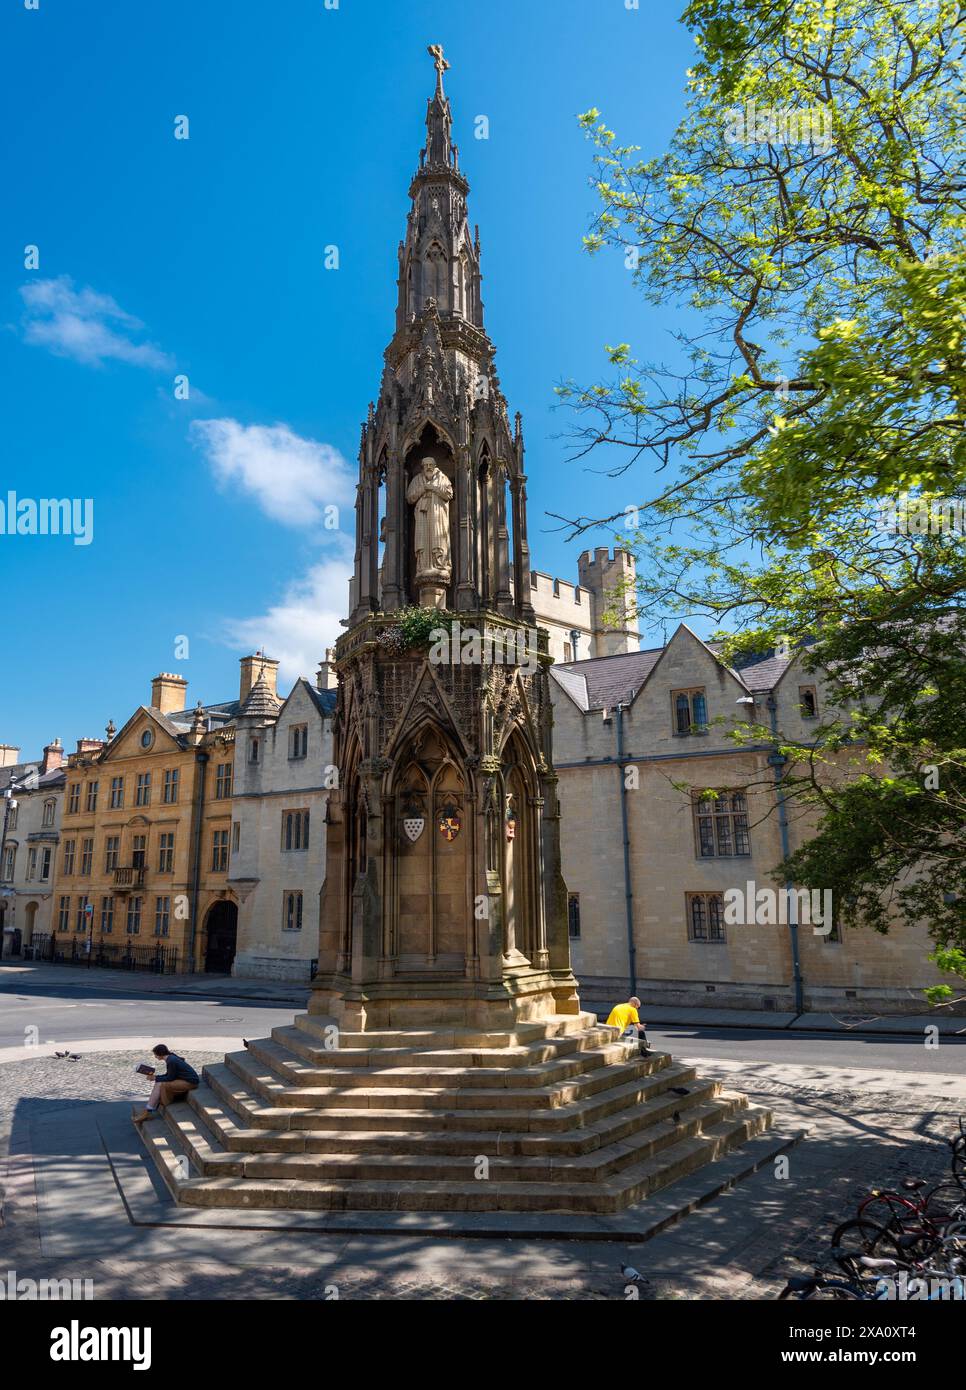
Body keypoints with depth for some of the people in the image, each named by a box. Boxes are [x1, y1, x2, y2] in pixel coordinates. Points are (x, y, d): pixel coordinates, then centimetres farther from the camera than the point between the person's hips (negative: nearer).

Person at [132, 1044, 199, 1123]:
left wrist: (155, 1078, -6)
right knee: (158, 1084, -1)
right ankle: (147, 1112, 0)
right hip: (183, 1079, 10)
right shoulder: (170, 1058, 7)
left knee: (161, 1085, -16)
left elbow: (170, 1078, -15)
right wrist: (155, 1076, 6)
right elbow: (168, 1075, 14)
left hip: (190, 1082, -10)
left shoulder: (171, 1061, -21)